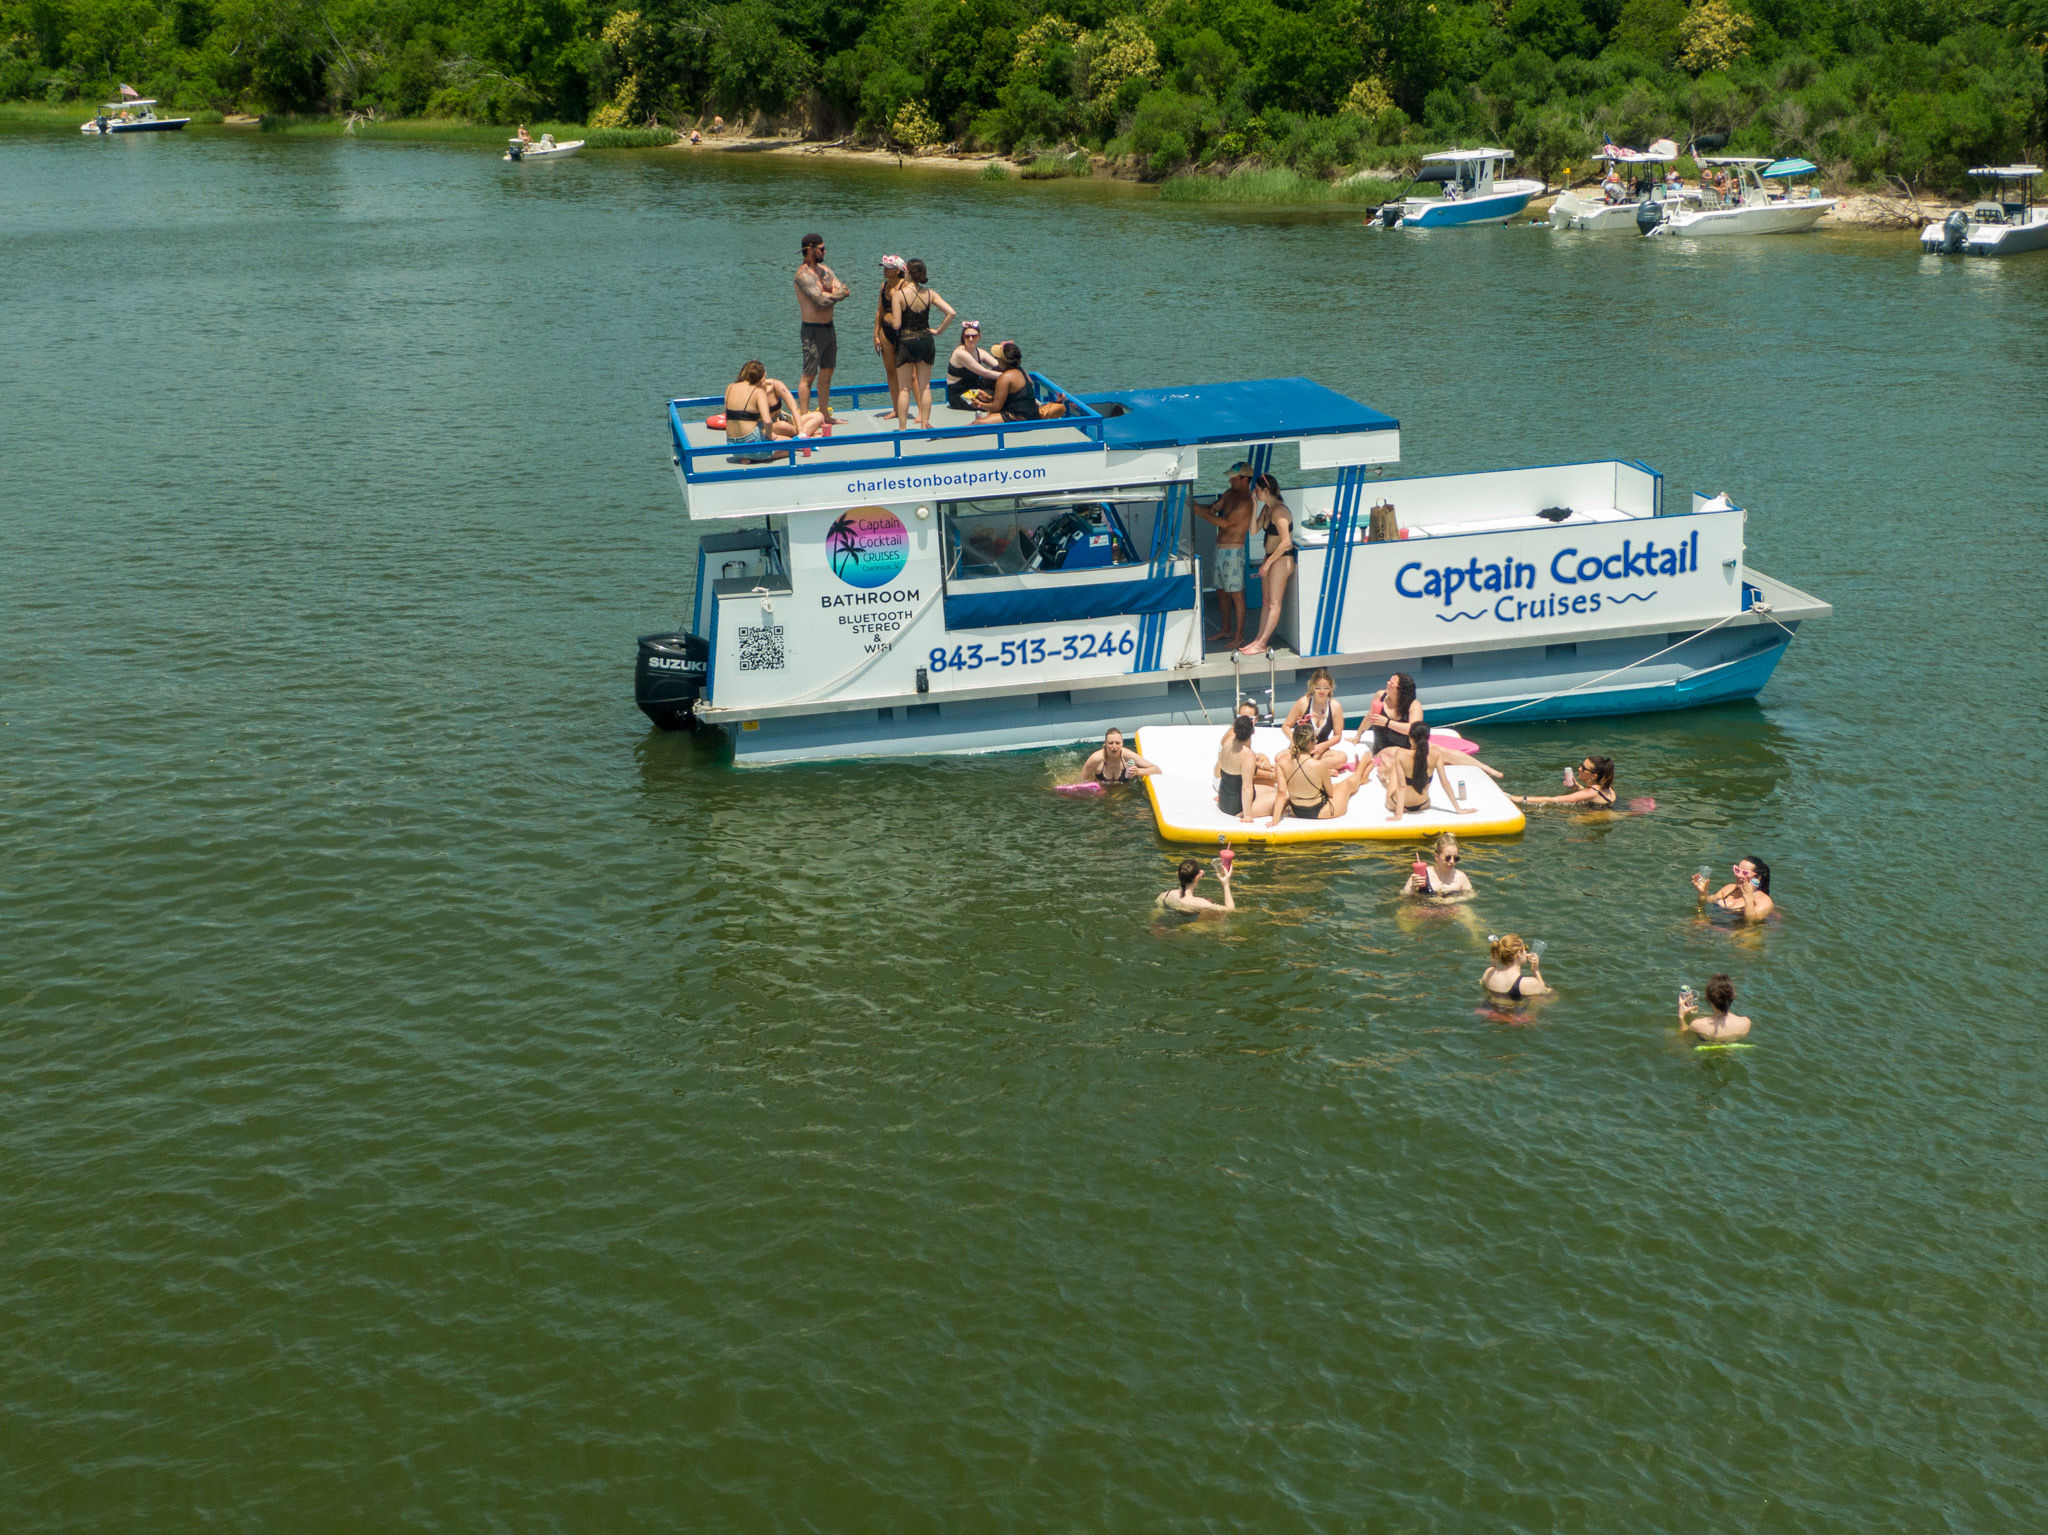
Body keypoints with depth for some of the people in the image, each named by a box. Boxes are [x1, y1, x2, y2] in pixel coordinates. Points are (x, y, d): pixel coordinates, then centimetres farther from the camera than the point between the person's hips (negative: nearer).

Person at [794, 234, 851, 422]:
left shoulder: (824, 269, 12)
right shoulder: (803, 274, -16)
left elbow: (844, 291, 1)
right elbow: (822, 301, -24)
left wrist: (828, 295, -17)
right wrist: (836, 295, -6)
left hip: (829, 328, 9)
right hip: (813, 330, -9)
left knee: (826, 373, 14)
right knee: (808, 376, -7)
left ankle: (824, 414, 23)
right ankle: (804, 417, -6)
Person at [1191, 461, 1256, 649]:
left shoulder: (1246, 503, -19)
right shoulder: (1230, 494, 10)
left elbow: (1225, 523, -24)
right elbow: (1214, 508, 16)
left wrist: (1201, 512, -21)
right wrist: (1196, 505, -4)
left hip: (1233, 550, -9)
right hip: (1220, 548, 9)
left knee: (1236, 593, -5)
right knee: (1221, 591, 16)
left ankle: (1239, 635, -1)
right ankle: (1225, 630, 27)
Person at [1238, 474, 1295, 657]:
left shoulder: (1279, 511, -21)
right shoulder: (1267, 509, 8)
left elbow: (1286, 542, -24)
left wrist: (1268, 562, -18)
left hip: (1282, 559, -10)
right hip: (1271, 558, 10)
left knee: (1274, 603, -6)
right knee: (1267, 601, 11)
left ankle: (1262, 644, -6)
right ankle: (1260, 640, 14)